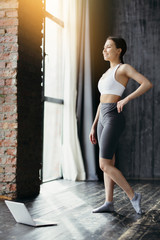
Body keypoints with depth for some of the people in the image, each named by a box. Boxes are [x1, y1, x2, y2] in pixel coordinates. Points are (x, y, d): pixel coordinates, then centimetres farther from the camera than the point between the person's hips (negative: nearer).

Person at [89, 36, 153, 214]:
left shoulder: (124, 68, -6)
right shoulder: (107, 73, 19)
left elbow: (147, 84, -19)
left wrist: (125, 100, -23)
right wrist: (94, 127, 17)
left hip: (113, 120, -9)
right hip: (103, 120, 9)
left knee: (104, 165, -11)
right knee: (108, 164, 9)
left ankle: (132, 196, -1)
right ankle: (109, 203, 14)